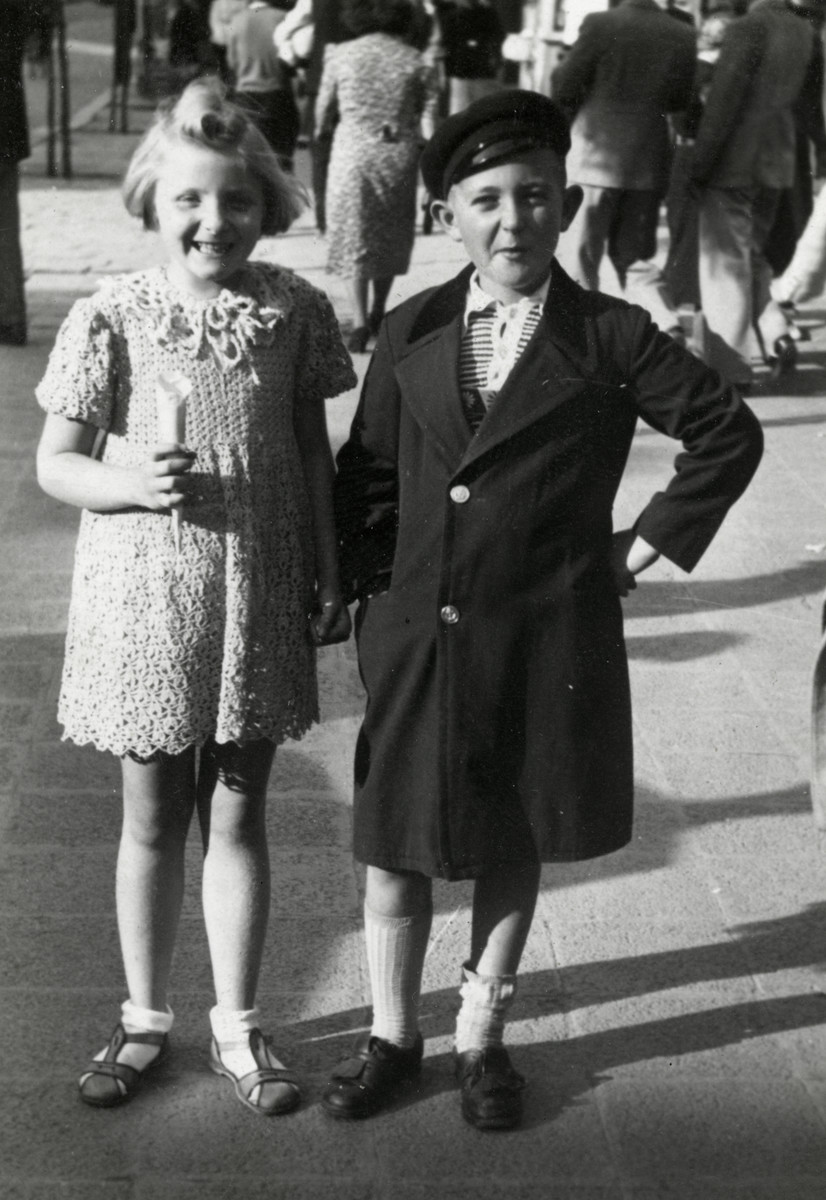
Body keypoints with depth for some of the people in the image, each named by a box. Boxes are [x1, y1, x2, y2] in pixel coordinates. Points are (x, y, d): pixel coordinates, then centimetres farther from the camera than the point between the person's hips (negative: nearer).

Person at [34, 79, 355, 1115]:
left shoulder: (294, 311, -3)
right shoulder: (110, 317, -9)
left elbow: (312, 449, 6)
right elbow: (54, 463, -5)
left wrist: (330, 575, 6)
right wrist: (132, 483, -25)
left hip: (258, 599, 1)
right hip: (145, 599, -1)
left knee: (238, 815, 11)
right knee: (153, 820, 12)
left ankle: (237, 1031, 26)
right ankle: (144, 1020, 31)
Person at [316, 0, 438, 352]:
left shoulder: (340, 55, -1)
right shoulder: (415, 61, -1)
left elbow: (323, 112, 8)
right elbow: (431, 119, -3)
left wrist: (322, 129, 27)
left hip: (352, 154, -1)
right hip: (399, 155, 1)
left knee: (354, 237, 6)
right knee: (392, 236, 19)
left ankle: (360, 324, -7)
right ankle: (378, 315, 29)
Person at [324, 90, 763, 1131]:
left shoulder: (609, 339, -5)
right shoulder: (411, 331, 3)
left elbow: (728, 433, 1)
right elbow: (367, 474, 10)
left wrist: (646, 545, 0)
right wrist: (360, 584, 3)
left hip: (547, 643, -2)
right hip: (415, 636, 2)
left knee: (511, 847, 12)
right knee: (394, 846, 8)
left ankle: (480, 1040, 30)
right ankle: (390, 1037, 28)